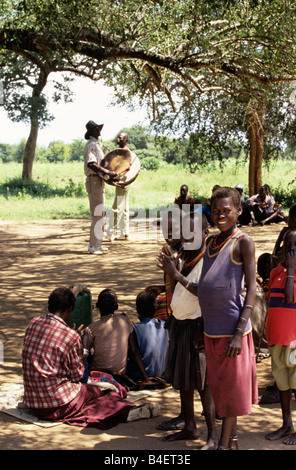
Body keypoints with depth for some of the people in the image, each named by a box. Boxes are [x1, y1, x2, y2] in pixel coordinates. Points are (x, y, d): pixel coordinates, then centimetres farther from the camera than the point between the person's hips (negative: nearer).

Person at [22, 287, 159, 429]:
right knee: (99, 392, 14)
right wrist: (85, 348, 8)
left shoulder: (33, 324, 3)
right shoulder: (70, 336, -15)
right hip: (58, 405, -7)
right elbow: (77, 376, -4)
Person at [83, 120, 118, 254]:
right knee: (97, 214, -9)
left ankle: (95, 244, 21)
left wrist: (109, 172, 19)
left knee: (98, 214, 14)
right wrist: (108, 172, -29)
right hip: (94, 181, -11)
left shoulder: (96, 144, 18)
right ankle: (95, 246, -6)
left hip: (98, 182, 11)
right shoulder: (91, 145, -13)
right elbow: (91, 164, -27)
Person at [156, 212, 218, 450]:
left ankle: (213, 434, 7)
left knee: (202, 380, -4)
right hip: (180, 323, 9)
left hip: (197, 325, -9)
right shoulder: (186, 256, 11)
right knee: (182, 378, 15)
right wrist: (171, 269, 1)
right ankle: (190, 427, 28)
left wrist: (177, 274, -27)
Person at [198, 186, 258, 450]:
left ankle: (223, 445, 11)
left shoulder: (243, 243, -9)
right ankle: (232, 439, 28)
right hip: (211, 329, 7)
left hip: (231, 329, -7)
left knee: (231, 388, 2)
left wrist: (239, 332, -19)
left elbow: (251, 288, -13)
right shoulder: (211, 242, 12)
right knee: (220, 386, 15)